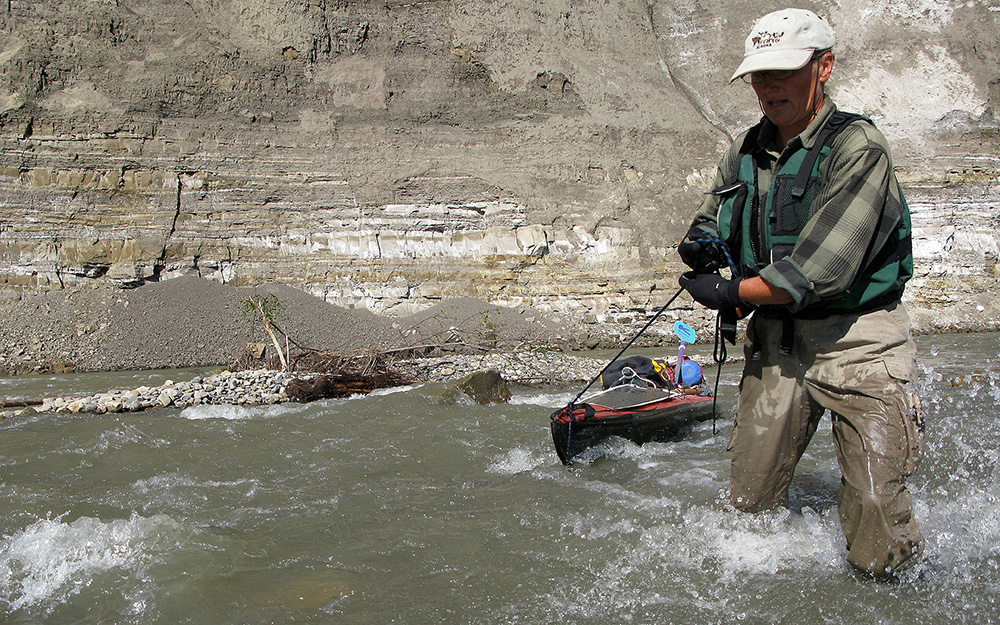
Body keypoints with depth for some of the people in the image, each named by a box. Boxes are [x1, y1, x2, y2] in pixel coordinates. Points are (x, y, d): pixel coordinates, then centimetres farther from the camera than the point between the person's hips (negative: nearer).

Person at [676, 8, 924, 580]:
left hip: (857, 342, -5)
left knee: (879, 556, -5)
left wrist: (734, 292, -11)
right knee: (749, 509, 10)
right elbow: (708, 223, 21)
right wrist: (704, 244, -4)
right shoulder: (748, 152, 8)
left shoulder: (859, 149, -13)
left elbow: (822, 269, -21)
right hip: (776, 341, 6)